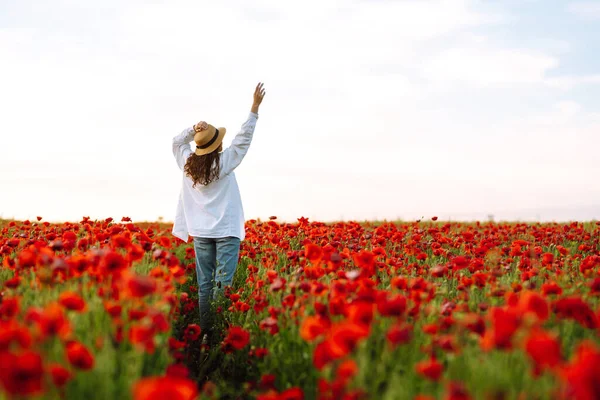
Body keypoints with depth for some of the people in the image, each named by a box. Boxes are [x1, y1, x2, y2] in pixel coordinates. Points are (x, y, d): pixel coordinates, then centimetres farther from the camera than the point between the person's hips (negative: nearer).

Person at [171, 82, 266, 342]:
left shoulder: (187, 164, 2)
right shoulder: (224, 163, -9)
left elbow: (177, 142, 21)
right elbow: (243, 138, -5)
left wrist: (194, 129, 11)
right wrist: (255, 106, -2)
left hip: (200, 233, 4)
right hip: (226, 231, -4)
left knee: (204, 283, 5)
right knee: (223, 283, -6)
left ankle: (206, 331, 5)